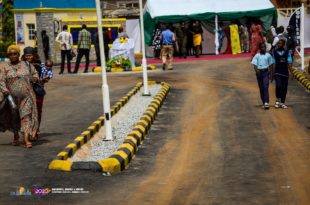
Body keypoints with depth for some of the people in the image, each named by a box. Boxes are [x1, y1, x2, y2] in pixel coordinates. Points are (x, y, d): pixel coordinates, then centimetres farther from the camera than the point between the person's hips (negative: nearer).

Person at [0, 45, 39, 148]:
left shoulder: (27, 65, 6)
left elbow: (35, 73, 19)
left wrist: (34, 78, -4)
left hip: (26, 96, -1)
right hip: (12, 97, 1)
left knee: (26, 115, -12)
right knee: (14, 117, 13)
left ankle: (26, 139, -17)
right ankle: (16, 136, 33)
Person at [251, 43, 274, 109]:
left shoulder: (268, 55, 5)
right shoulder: (257, 56, 3)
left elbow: (270, 64, 12)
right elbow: (255, 64, -5)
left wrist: (269, 70, 7)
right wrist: (256, 70, -24)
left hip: (266, 72, -1)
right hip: (259, 72, 1)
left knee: (266, 87, -14)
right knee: (261, 88, 6)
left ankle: (266, 102, -21)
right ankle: (264, 103, 16)